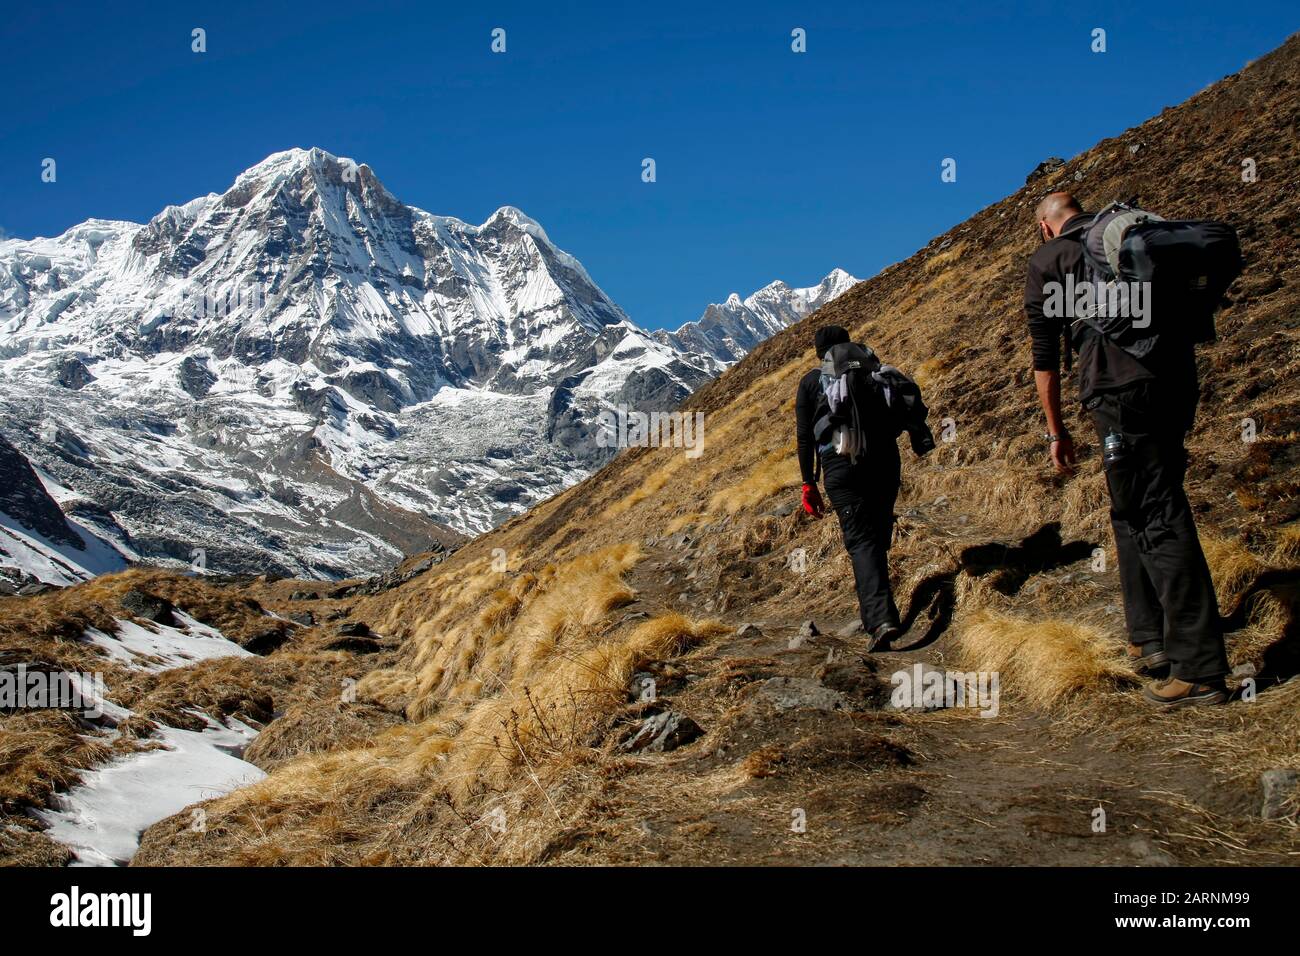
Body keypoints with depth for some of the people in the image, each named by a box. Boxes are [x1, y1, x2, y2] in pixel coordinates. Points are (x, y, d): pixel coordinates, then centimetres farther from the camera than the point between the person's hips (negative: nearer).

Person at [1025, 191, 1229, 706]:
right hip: (1177, 379, 6)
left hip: (1120, 393, -6)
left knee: (1159, 519, -7)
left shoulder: (1047, 259, 9)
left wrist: (1056, 431, 14)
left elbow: (1045, 354, 8)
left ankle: (1200, 668, -6)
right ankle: (1150, 637, 23)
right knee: (1133, 512, 19)